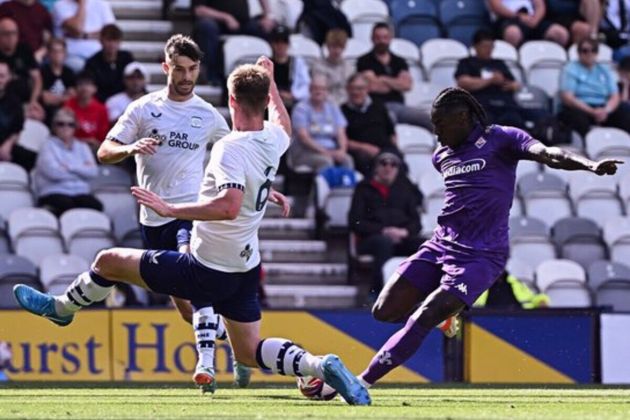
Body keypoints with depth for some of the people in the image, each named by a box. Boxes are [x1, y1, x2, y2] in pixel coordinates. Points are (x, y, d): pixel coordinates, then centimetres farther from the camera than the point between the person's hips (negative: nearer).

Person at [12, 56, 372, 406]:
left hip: (208, 270, -7)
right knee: (249, 352, 17)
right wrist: (270, 81, 38)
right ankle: (320, 366, -6)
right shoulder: (274, 140, -1)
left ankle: (61, 308, 34)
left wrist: (170, 209, -33)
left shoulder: (231, 148, -25)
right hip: (246, 269, 7)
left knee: (108, 261, 10)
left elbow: (229, 206, -40)